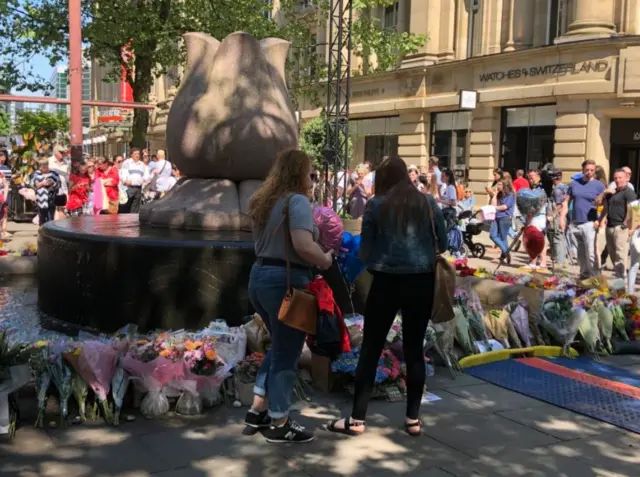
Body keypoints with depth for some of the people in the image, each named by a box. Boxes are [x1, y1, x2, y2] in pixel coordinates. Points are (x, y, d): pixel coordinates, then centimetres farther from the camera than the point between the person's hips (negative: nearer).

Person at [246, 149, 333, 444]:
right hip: (285, 282, -9)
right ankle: (279, 424, 12)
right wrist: (326, 261, -10)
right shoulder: (297, 201, -13)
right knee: (286, 353, 3)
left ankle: (258, 410, 26)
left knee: (280, 347, 22)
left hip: (260, 276, 9)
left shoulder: (265, 201, 14)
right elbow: (303, 245, -26)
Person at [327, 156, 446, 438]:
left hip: (387, 281, -2)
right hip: (422, 281, 2)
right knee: (414, 350, 11)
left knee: (371, 349, 5)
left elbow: (365, 251, 3)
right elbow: (443, 244, 13)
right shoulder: (428, 203, 7)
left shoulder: (376, 205, 1)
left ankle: (357, 420, 8)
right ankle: (413, 419, 15)